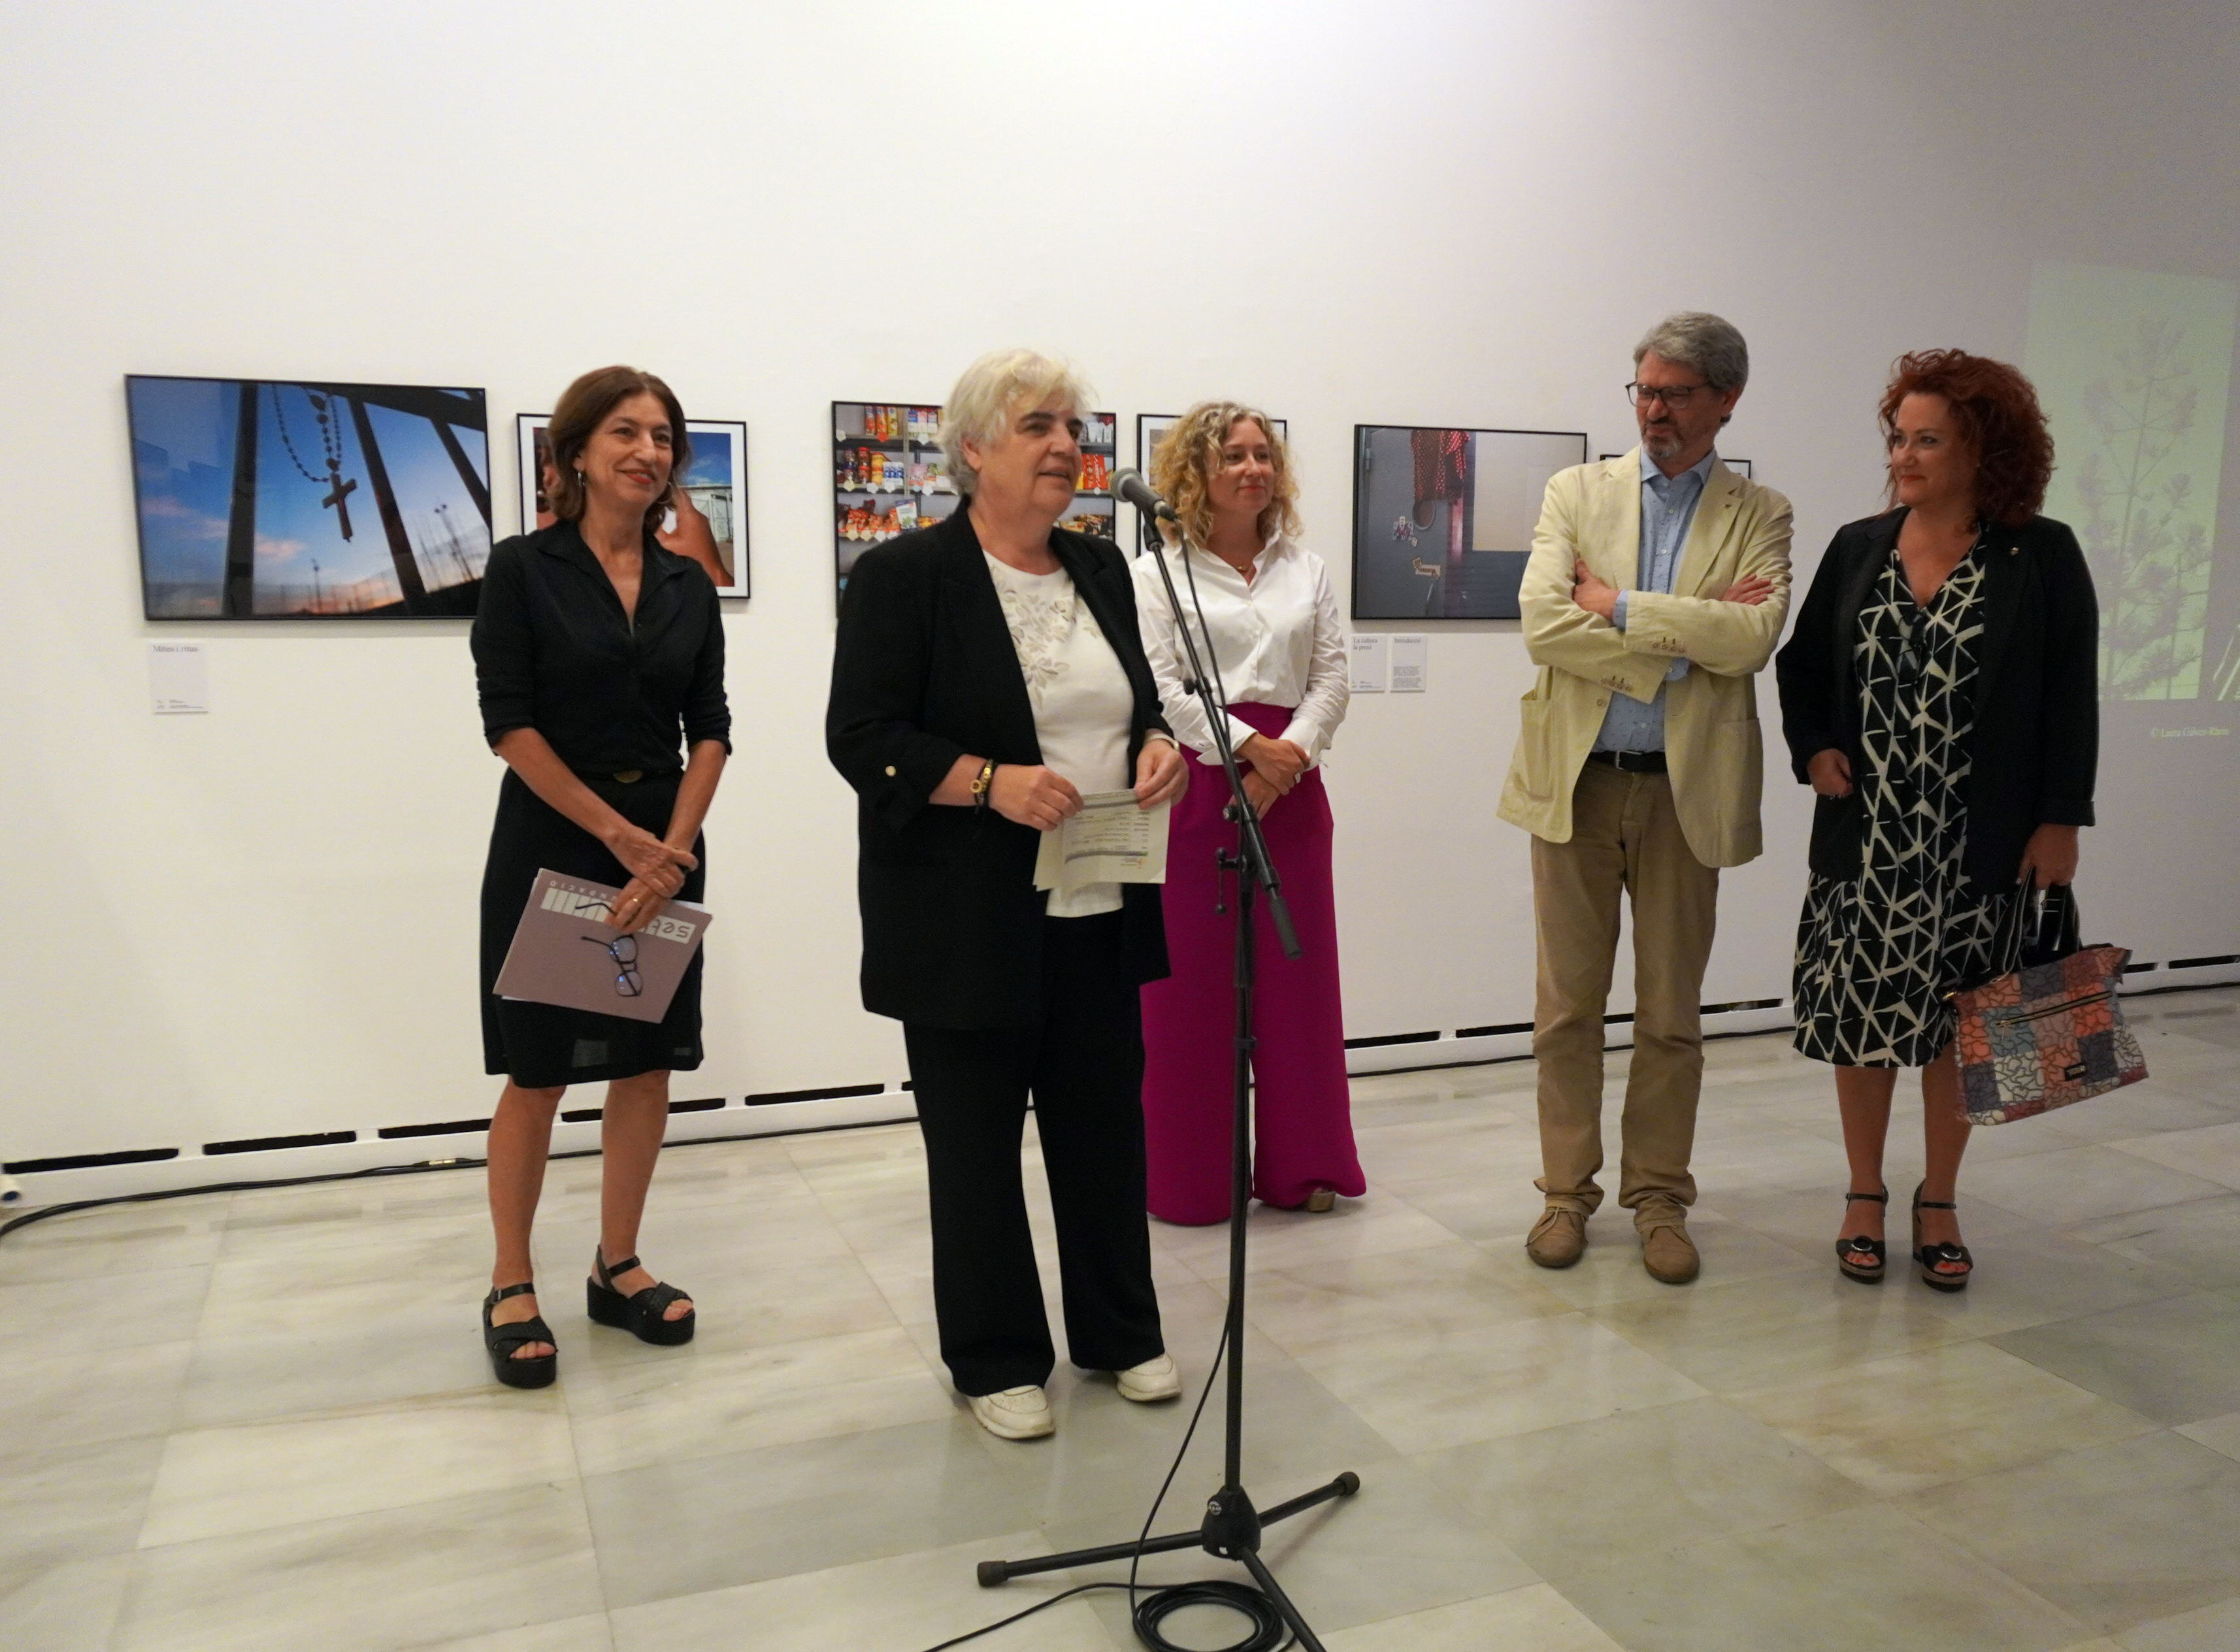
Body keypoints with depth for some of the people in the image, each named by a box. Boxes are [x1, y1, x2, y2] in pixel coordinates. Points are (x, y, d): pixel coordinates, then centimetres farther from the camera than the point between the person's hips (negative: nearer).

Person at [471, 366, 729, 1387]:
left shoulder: (689, 587, 7)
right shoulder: (523, 570, -5)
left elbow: (711, 730, 3)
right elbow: (509, 722, -11)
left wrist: (673, 848, -11)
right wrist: (621, 837, -14)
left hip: (667, 849, 4)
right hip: (551, 848, -4)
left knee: (648, 1063, 8)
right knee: (536, 1073, 2)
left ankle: (618, 1268, 22)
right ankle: (511, 1286, 16)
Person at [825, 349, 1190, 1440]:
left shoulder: (1100, 570, 11)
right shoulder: (903, 575, -8)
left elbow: (1139, 699, 18)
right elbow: (862, 738, -13)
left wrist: (1158, 745, -4)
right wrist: (993, 783, -25)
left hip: (1099, 910, 6)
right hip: (970, 925, -5)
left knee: (1106, 1125, 14)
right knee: (977, 1141, 7)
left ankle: (1121, 1334, 31)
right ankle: (996, 1360, 23)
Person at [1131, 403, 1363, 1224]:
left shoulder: (1307, 570, 15)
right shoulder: (1158, 573, 3)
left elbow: (1331, 677, 7)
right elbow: (1158, 685, -7)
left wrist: (1287, 755, -9)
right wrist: (1246, 748, -14)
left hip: (1290, 785, 4)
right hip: (1195, 783, -4)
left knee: (1298, 971, 6)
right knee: (1190, 978, 0)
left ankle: (1300, 1164, 18)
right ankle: (1188, 1177, 11)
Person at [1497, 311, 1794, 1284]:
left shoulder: (1759, 517, 5)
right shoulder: (1576, 492, 5)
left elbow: (1752, 638, -14)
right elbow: (1544, 627, -11)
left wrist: (1619, 606, -13)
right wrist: (1686, 638, -13)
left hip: (1686, 791, 0)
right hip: (1575, 781, 0)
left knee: (1671, 1013, 9)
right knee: (1568, 1005, 7)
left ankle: (1658, 1196, 24)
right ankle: (1567, 1193, 21)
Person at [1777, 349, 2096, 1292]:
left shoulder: (2041, 557, -4)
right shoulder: (1858, 549, 4)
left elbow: (2071, 700, -4)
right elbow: (1801, 666, 13)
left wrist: (2059, 821, -8)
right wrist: (1813, 749, -3)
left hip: (1979, 845, -2)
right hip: (1865, 837, 2)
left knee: (1958, 1024, 9)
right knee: (1861, 1014, 7)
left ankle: (1938, 1203, 26)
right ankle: (1865, 1195, 24)